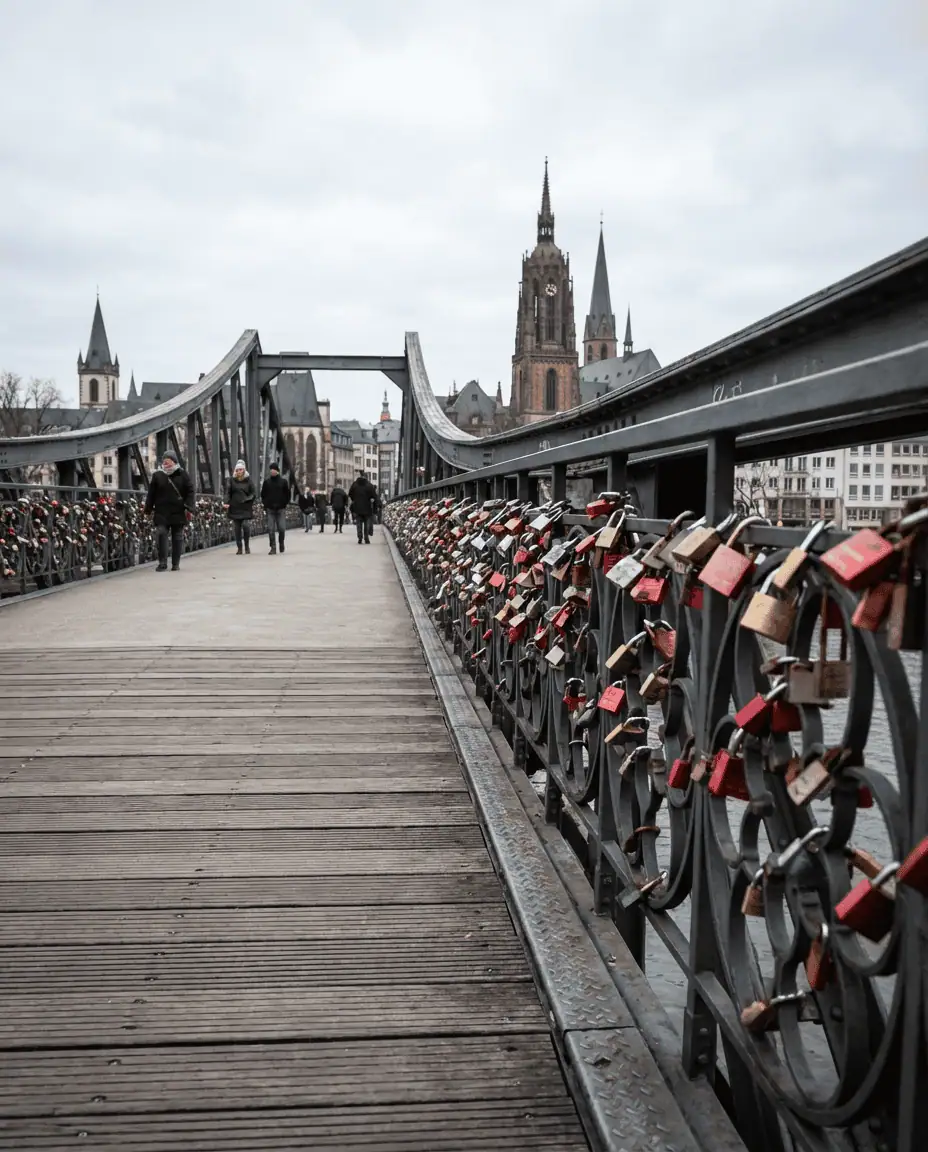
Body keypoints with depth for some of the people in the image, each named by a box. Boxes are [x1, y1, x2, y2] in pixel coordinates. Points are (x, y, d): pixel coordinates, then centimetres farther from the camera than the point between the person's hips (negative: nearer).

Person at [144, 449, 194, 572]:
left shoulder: (182, 475, 3)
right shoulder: (157, 476, 6)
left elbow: (190, 492, 2)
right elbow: (151, 494, 10)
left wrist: (189, 508, -6)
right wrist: (148, 509, 7)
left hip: (178, 512, 0)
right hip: (162, 513, 0)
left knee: (177, 537, 6)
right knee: (162, 535, -10)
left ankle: (175, 564, 15)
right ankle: (162, 563, -7)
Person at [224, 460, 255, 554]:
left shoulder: (249, 480, 5)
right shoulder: (232, 480, 8)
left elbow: (254, 494, 5)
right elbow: (228, 493, 8)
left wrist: (247, 499, -13)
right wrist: (227, 503, -7)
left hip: (246, 508, -2)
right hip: (235, 508, 2)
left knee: (246, 526, -14)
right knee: (237, 529, 2)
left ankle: (247, 547, 3)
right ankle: (239, 548, 10)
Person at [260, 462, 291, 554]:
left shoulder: (283, 481, 4)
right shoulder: (267, 482, 7)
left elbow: (288, 494, 8)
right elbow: (263, 494, 14)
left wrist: (285, 504, 0)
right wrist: (265, 504, 4)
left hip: (281, 509, -1)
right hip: (270, 509, 1)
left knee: (282, 528, -5)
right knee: (271, 529, -3)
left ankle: (281, 543, 21)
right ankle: (273, 548, 1)